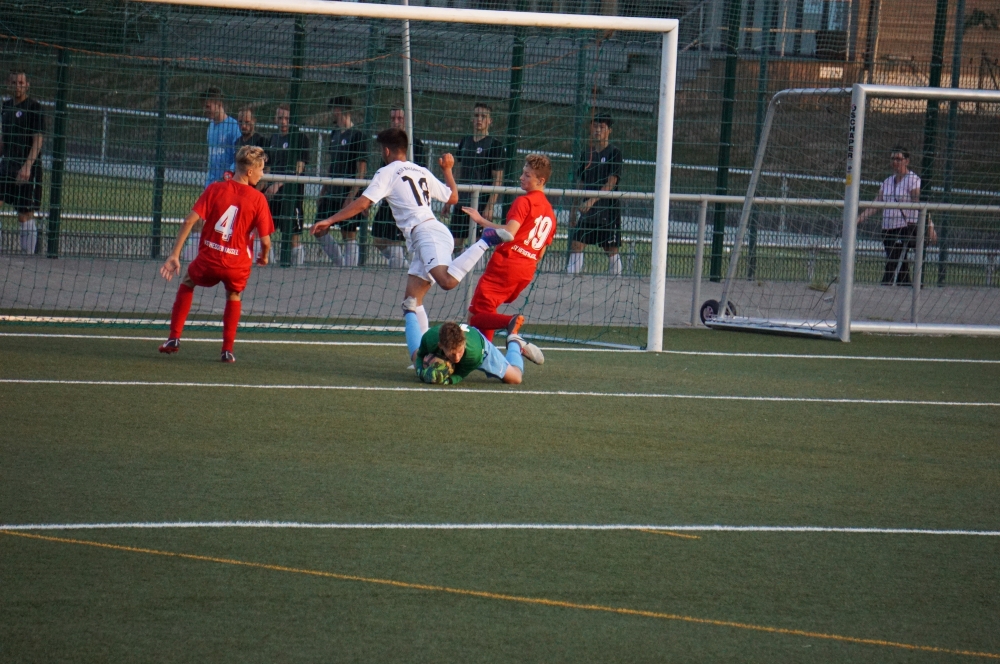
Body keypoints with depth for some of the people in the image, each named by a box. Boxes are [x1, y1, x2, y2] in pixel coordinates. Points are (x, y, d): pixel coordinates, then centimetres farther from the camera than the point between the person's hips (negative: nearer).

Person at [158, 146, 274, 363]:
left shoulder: (215, 189, -2)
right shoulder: (258, 199, -7)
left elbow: (189, 221, -8)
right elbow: (265, 240, -7)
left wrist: (175, 255, -5)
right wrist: (264, 257, 16)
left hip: (209, 259, 1)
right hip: (238, 264, -1)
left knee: (187, 283, 32)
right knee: (234, 296, 32)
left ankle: (174, 338, 25)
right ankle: (227, 350, 26)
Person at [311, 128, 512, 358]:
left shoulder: (388, 173, 4)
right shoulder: (422, 172, 24)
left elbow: (363, 203, -5)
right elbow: (452, 197, 33)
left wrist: (329, 221, 0)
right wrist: (447, 170, 48)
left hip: (425, 232, -9)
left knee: (447, 281, -32)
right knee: (412, 301, 5)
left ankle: (486, 240, -27)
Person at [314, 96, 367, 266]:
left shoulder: (357, 136, -9)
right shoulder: (334, 135, 15)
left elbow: (361, 169, -13)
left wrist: (352, 195, -19)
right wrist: (323, 191, 17)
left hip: (348, 194, -8)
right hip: (332, 193, 8)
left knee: (349, 234, -5)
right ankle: (341, 263, 16)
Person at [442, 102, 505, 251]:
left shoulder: (495, 146, -5)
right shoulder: (465, 142, 14)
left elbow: (497, 180, -8)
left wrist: (490, 206, -16)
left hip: (482, 202, -6)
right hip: (462, 202, 6)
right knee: (455, 242, 4)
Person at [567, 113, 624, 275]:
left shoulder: (614, 153, -4)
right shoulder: (587, 155, 14)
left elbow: (611, 183, -12)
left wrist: (592, 201, -21)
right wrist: (573, 211, 12)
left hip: (608, 209, -6)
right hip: (587, 211, 6)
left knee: (611, 249, -1)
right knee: (576, 244, -4)